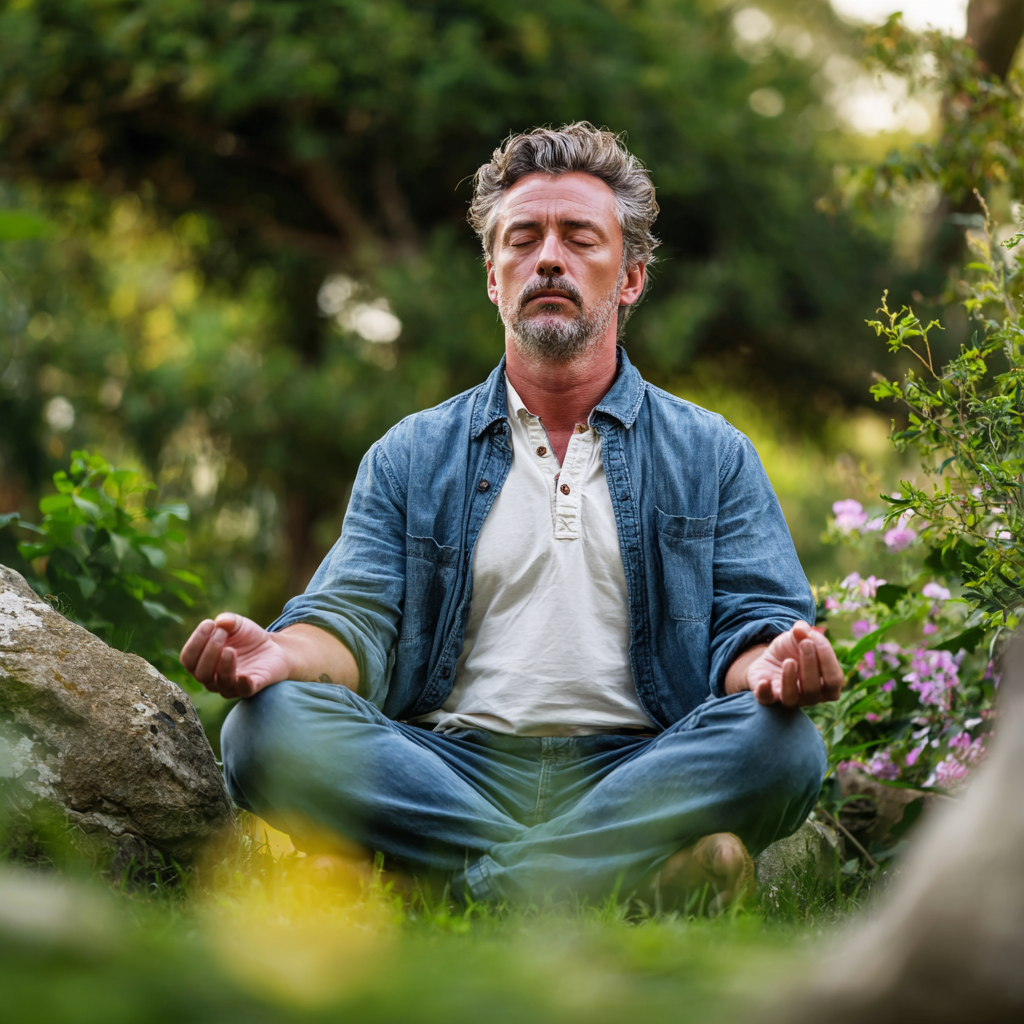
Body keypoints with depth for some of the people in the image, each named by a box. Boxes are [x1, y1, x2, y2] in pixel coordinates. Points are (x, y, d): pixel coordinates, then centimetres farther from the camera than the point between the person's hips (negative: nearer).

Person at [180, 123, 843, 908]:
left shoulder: (712, 456, 16)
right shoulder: (410, 458, 17)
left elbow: (748, 627, 6)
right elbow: (357, 619, 7)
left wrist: (772, 665, -21)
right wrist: (279, 653, -18)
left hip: (633, 770, 0)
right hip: (451, 769, 1)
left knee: (780, 745, -30)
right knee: (268, 728, -28)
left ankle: (490, 883, -33)